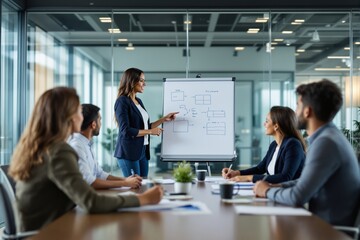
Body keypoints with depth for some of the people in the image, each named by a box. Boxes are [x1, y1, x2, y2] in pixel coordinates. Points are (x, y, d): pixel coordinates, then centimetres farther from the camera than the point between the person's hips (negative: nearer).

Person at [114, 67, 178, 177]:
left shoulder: (138, 101, 14)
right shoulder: (122, 101, -10)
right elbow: (126, 130, -18)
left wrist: (164, 119, 14)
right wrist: (150, 132, -12)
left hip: (143, 151, 8)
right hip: (128, 152, -8)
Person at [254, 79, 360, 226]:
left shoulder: (326, 143, -21)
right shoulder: (328, 136, 9)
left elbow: (297, 198, -22)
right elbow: (307, 181, 19)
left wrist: (267, 191, -5)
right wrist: (275, 187, 6)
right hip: (326, 222, 8)